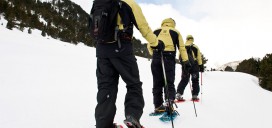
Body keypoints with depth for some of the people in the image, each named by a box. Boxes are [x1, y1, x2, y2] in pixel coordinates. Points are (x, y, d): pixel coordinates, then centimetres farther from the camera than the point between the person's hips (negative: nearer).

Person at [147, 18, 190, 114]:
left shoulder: (156, 31, 19)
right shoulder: (175, 32, 17)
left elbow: (149, 46, 12)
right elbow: (181, 47, 9)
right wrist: (186, 60, 7)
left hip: (156, 57, 2)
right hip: (169, 57, -1)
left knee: (157, 83, 7)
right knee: (169, 82, 2)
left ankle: (158, 106, 10)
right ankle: (169, 101, -19)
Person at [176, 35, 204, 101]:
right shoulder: (195, 47, -3)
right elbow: (199, 58, -3)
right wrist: (201, 66, 3)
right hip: (194, 66, -2)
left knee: (184, 80, 8)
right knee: (195, 81, 10)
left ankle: (179, 94, -5)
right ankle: (195, 96, 8)